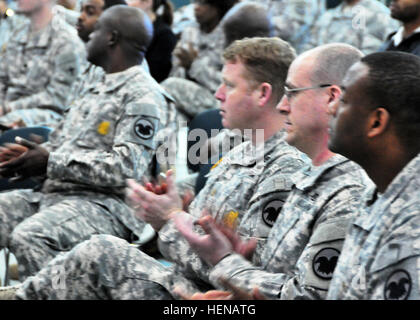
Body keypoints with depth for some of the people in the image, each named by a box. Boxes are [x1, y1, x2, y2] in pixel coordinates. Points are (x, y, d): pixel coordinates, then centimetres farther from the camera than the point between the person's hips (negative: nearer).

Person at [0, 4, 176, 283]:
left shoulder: (144, 97, -7)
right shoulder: (98, 91, 24)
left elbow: (125, 169, -18)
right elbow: (60, 143, 27)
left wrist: (50, 162, -15)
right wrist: (25, 156, 4)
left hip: (109, 205, -9)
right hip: (54, 194, 9)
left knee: (29, 236, -34)